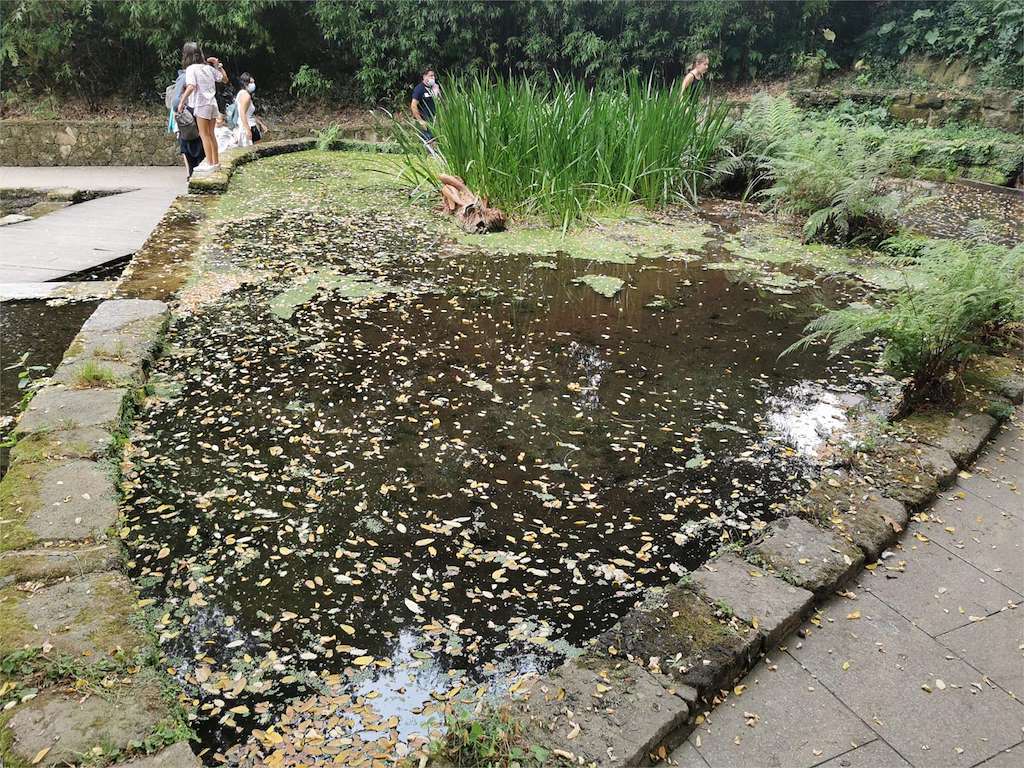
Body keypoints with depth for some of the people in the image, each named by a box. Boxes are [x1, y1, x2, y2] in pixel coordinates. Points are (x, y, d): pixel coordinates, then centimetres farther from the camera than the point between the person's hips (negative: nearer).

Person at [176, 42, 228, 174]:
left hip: (201, 104, -6)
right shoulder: (208, 67, 10)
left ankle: (209, 163, -4)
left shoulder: (191, 69, -8)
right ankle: (215, 162, 15)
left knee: (204, 135, -2)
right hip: (213, 103, 6)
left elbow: (191, 87, -21)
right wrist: (218, 65, 23)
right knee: (211, 134, 12)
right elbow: (224, 78, 19)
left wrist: (181, 102, -18)